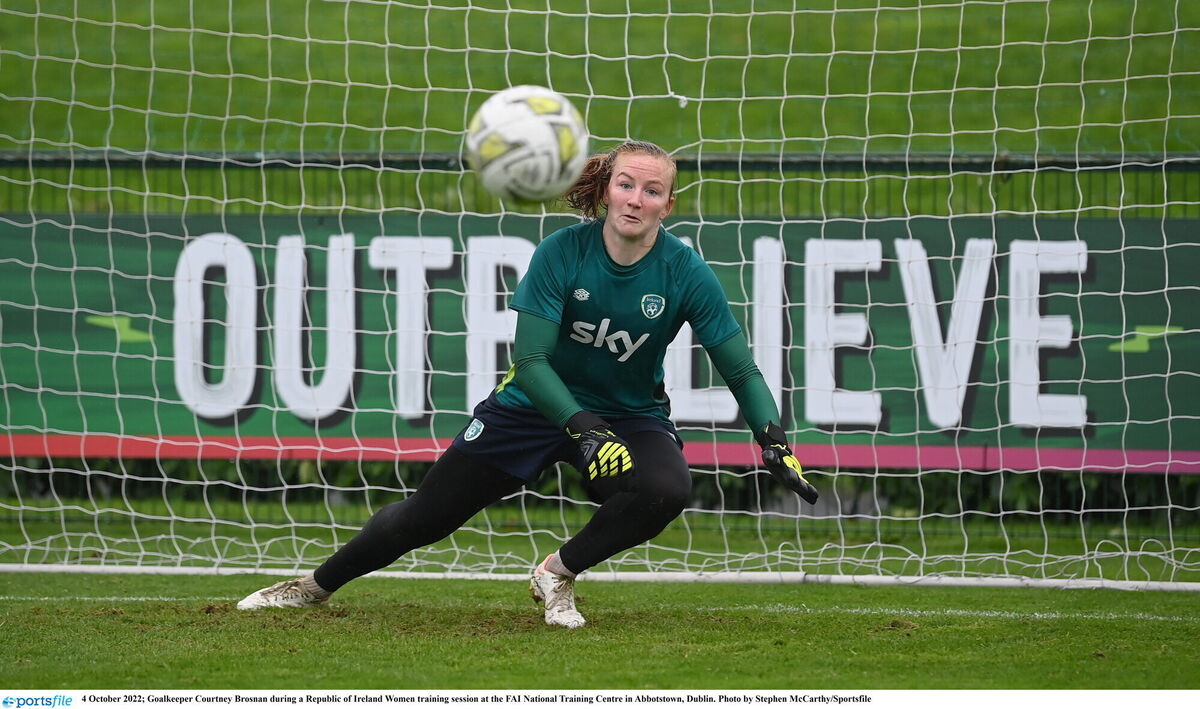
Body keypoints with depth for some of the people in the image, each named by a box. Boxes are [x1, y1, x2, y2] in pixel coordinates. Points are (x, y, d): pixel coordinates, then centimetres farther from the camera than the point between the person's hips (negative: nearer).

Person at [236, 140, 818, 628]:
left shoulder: (685, 273, -19)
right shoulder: (561, 253, -21)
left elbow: (740, 369, -12)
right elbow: (530, 359, -24)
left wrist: (773, 441, -28)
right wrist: (585, 430, -37)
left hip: (631, 414, 0)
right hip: (537, 405, 0)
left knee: (667, 491, -33)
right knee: (423, 517, 3)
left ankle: (557, 574, -8)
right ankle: (316, 587, 29)